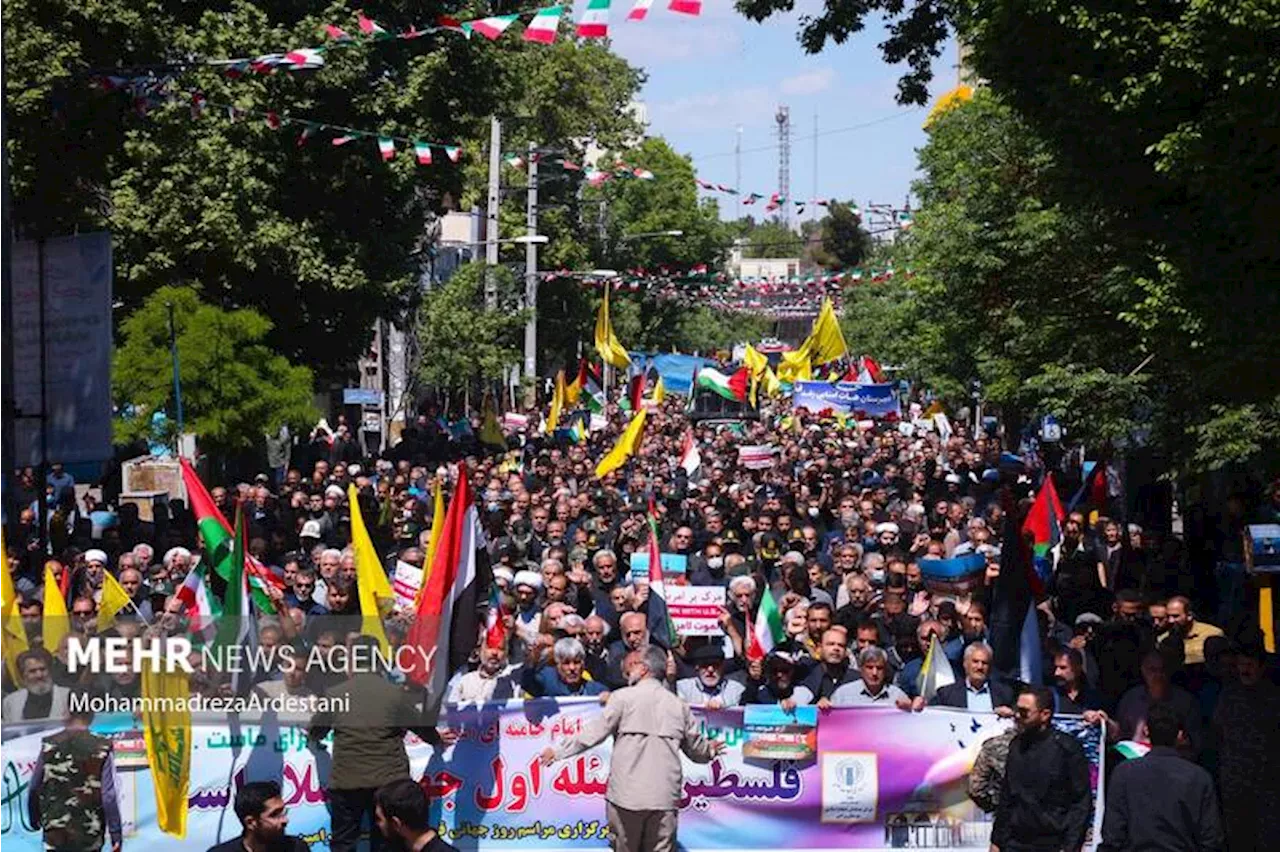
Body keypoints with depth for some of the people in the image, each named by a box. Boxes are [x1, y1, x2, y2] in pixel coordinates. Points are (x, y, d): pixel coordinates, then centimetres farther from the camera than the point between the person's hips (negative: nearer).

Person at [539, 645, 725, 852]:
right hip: (664, 797, 3)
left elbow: (594, 732, -4)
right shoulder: (678, 705, 11)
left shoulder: (624, 697, -1)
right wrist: (710, 749, 43)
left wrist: (559, 751, 5)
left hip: (627, 795, -3)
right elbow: (696, 749, 20)